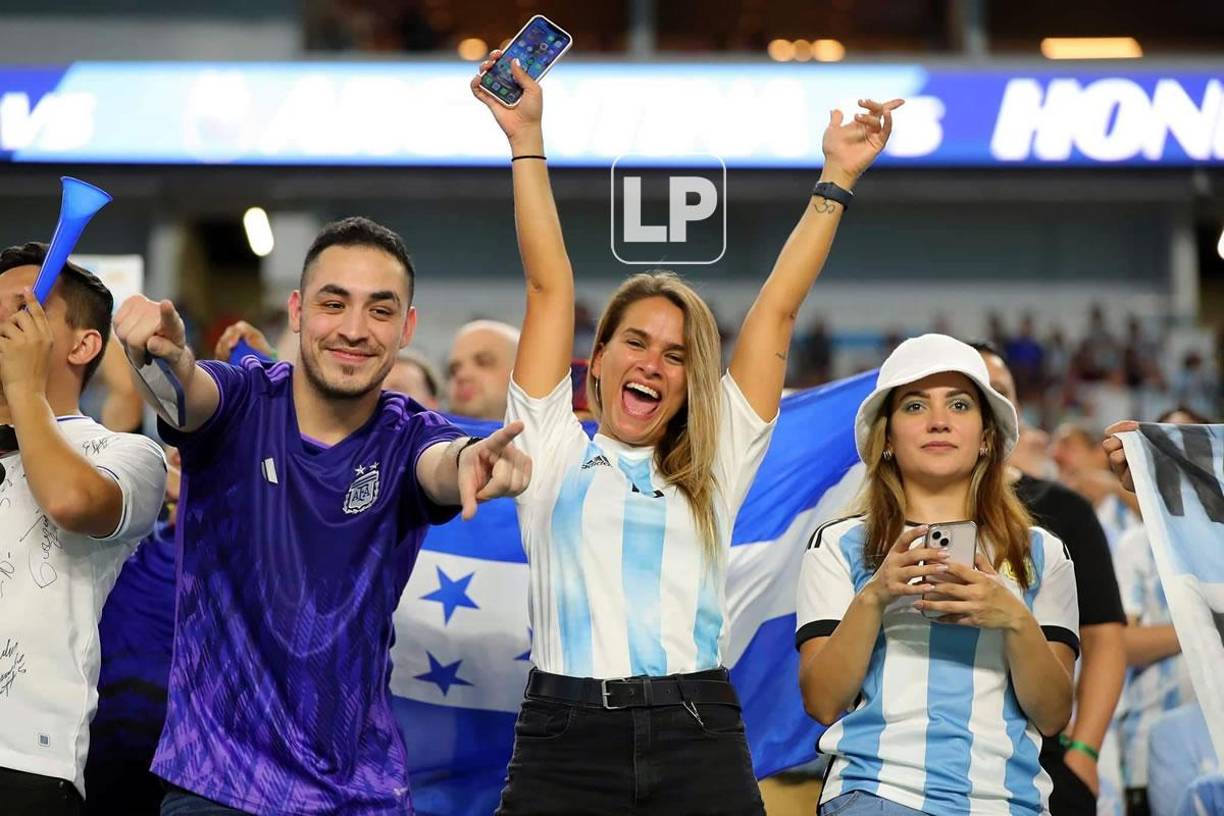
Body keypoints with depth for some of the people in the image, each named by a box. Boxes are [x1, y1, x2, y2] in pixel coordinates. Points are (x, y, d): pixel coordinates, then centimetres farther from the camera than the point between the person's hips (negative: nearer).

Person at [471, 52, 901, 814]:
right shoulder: (554, 452, 14)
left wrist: (837, 179, 14)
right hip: (566, 746, -1)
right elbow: (551, 289, 10)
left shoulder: (713, 469, 17)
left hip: (701, 750, 1)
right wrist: (527, 141, 7)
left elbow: (778, 308, 15)